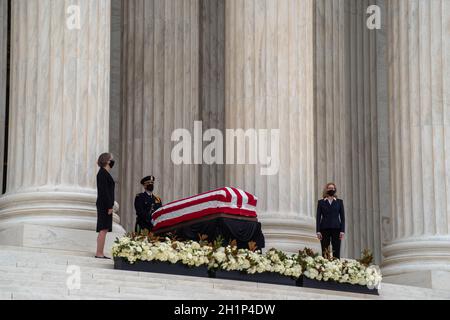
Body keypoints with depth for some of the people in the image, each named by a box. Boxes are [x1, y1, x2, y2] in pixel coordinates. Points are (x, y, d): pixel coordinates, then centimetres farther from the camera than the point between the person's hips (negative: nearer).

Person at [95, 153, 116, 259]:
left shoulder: (104, 173, 18)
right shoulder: (103, 173, -12)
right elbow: (104, 191, -19)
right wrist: (110, 206, -20)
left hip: (104, 205, 10)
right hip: (105, 205, -10)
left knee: (104, 230, 10)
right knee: (103, 229, -10)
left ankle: (100, 253, 12)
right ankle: (99, 253, -10)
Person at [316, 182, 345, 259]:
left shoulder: (339, 202, 10)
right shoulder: (321, 202, 8)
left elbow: (342, 217, 7)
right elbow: (318, 217, 6)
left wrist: (342, 231, -3)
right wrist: (318, 231, -3)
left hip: (336, 229, 0)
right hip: (324, 229, 0)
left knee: (336, 253, -5)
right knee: (324, 253, -3)